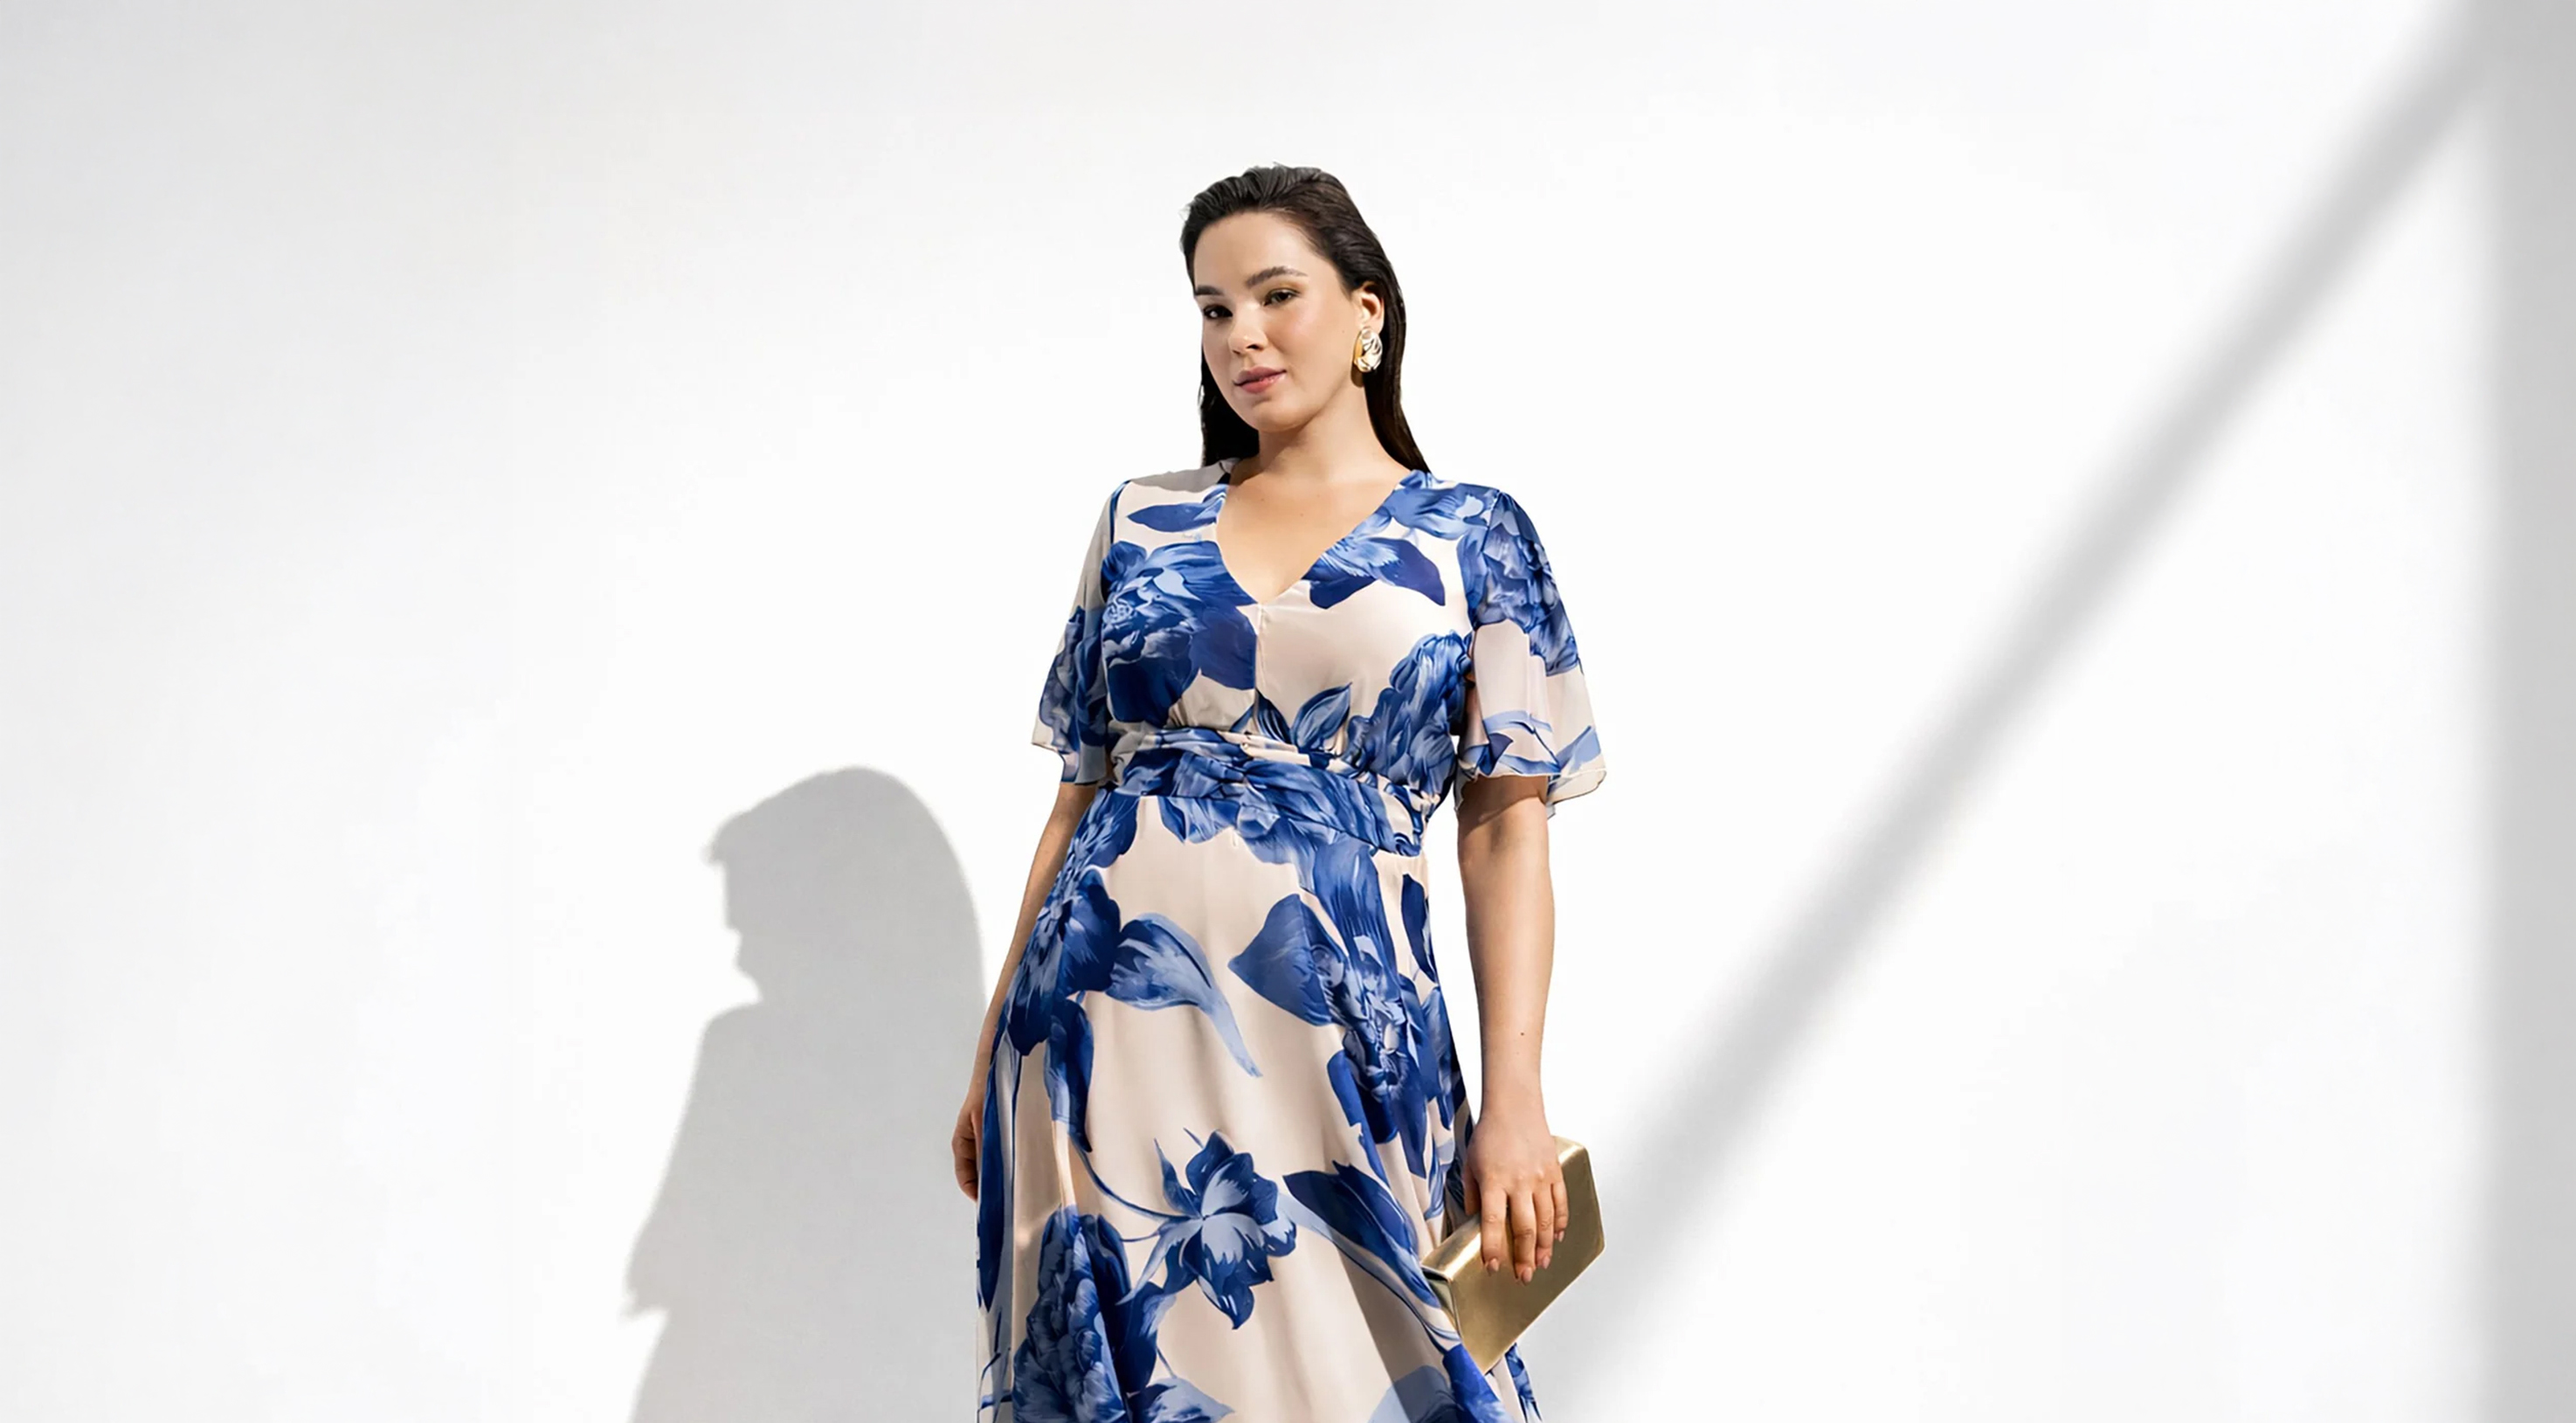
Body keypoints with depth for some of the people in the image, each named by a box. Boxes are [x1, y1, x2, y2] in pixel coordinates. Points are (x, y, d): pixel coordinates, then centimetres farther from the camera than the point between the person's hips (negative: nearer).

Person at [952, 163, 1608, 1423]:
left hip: (1333, 1030, -2)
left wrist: (1516, 1097, -8)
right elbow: (1082, 791, 13)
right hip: (1105, 1014, 2)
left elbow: (1506, 823, 0)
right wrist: (998, 1040, 10)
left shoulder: (1471, 535, 5)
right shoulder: (1140, 521, 11)